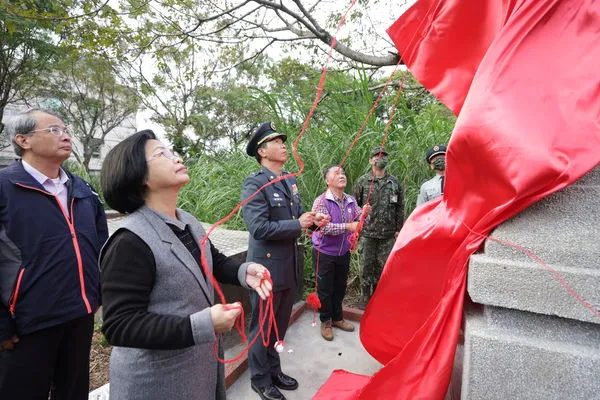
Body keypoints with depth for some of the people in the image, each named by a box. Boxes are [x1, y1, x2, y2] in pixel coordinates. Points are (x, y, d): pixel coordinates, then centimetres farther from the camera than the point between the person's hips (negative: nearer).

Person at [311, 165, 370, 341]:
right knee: (325, 290, 9)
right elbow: (323, 227, -28)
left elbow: (358, 222, 1)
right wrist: (347, 226, -34)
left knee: (340, 287, 20)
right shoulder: (321, 201, -17)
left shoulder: (351, 201, 2)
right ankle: (325, 321, 30)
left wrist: (364, 213, -20)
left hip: (344, 252, 5)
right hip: (325, 253, -5)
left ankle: (337, 318, 40)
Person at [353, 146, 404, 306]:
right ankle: (366, 297, 21)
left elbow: (400, 207, 9)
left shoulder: (395, 182, 8)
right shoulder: (362, 181, 1)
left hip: (388, 234, 2)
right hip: (367, 233, -2)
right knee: (367, 265, 6)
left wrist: (398, 229, 5)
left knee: (384, 266, 8)